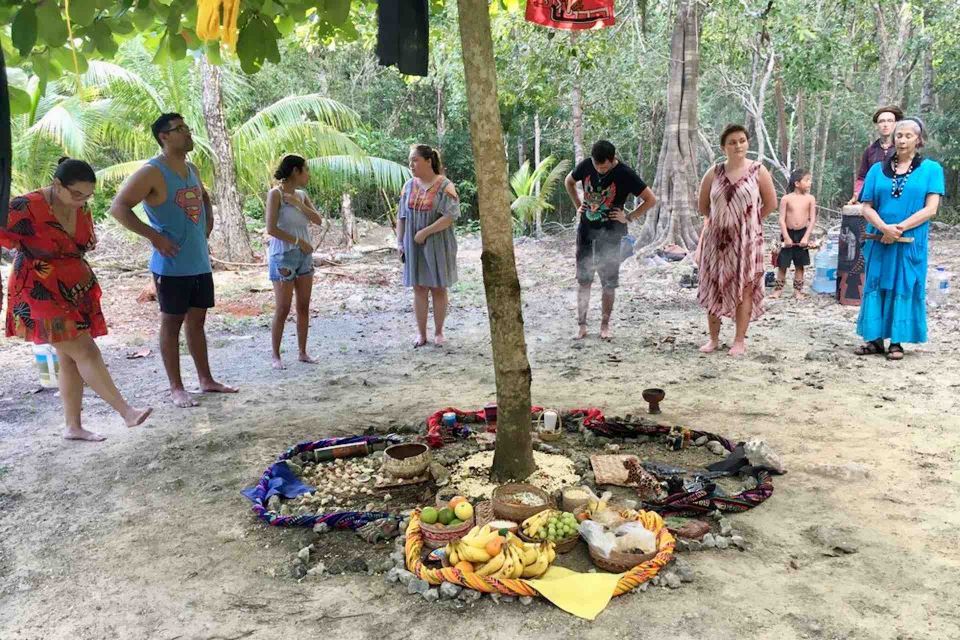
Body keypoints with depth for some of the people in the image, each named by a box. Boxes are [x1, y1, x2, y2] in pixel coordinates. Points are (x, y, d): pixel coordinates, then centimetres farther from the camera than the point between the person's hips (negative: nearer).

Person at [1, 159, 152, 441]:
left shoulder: (81, 209, 4)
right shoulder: (27, 207, -18)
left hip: (76, 290, 7)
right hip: (41, 293, -7)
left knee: (70, 359, 9)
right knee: (85, 352, -11)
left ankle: (73, 426, 17)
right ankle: (127, 412, -10)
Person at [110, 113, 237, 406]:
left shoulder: (192, 169, 11)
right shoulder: (152, 172, -12)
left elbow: (205, 198, 30)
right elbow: (118, 208, -17)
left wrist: (206, 231, 16)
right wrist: (155, 236, -19)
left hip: (200, 263, 7)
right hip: (172, 265, -7)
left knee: (197, 319, 14)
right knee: (172, 322, 3)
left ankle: (206, 380, 24)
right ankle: (176, 388, 11)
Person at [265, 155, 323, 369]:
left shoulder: (301, 195, 9)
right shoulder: (275, 193, -9)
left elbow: (318, 220, -1)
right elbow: (271, 228, -15)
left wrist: (297, 204, -11)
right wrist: (298, 241, -12)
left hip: (304, 255, 6)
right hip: (283, 255, -6)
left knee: (304, 306, 8)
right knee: (283, 308, -4)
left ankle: (303, 352, 17)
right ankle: (276, 356, 7)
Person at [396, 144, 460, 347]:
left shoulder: (444, 186, -9)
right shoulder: (409, 186, 6)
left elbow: (450, 216, -17)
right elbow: (402, 217, 10)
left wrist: (425, 232, -20)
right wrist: (400, 242, 3)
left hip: (437, 246, -4)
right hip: (414, 246, 4)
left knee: (438, 289, 6)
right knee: (419, 289, 7)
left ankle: (438, 332, 18)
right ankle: (421, 333, 14)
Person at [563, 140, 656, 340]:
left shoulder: (624, 174, -15)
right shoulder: (586, 165, -5)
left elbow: (651, 199, -9)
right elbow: (569, 181, 17)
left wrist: (628, 217, -10)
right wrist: (577, 205, 8)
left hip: (610, 235, -3)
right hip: (586, 232, 3)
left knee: (609, 283, 3)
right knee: (583, 281, 6)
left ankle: (605, 325, 16)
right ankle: (582, 325, 13)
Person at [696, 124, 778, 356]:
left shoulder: (758, 171, -2)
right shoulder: (713, 174, 2)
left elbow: (771, 204, 4)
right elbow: (703, 206, 12)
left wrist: (750, 221, 9)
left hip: (747, 240, -2)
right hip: (716, 239, 2)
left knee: (744, 289, 1)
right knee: (714, 288, 5)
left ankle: (740, 341, 9)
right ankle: (713, 338, 16)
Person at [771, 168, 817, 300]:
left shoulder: (810, 199, -1)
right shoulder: (786, 198, -6)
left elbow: (812, 219, -2)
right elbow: (782, 219, -7)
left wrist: (806, 237, -11)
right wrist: (786, 237, -13)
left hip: (802, 233, 2)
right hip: (788, 233, -1)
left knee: (800, 264, 8)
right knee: (782, 263, 3)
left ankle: (797, 290, 17)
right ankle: (778, 289, 13)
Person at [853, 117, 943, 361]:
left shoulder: (931, 169, 3)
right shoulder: (878, 170, 9)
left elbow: (930, 209, -5)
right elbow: (867, 207, 3)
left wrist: (899, 228, -15)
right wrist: (885, 228, -15)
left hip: (910, 243, -2)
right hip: (878, 241, 2)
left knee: (903, 288, 1)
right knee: (875, 287, 3)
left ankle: (897, 342, 8)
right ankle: (875, 339, 11)